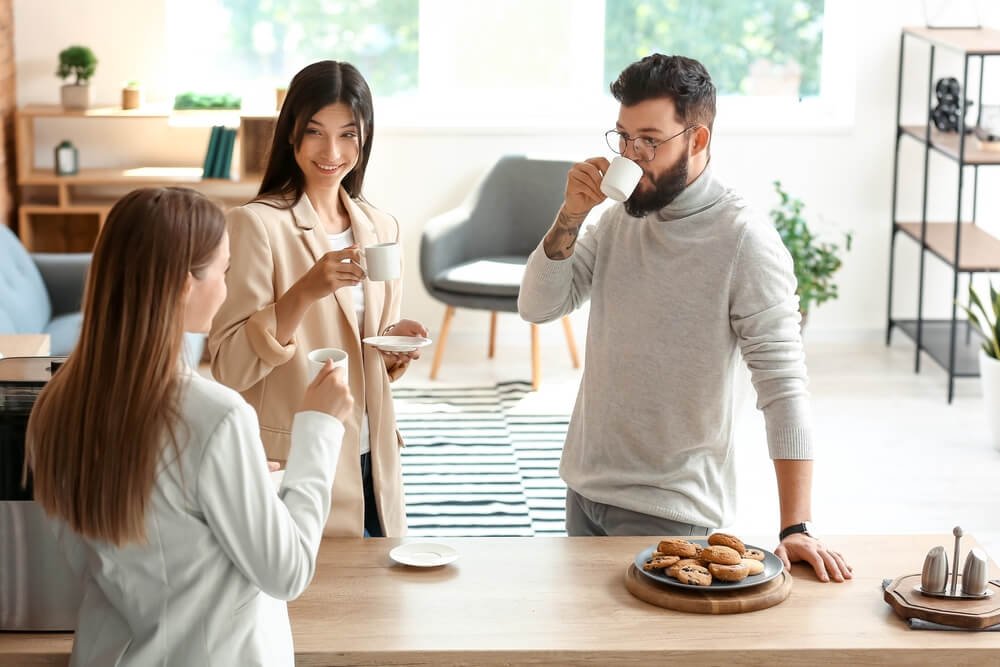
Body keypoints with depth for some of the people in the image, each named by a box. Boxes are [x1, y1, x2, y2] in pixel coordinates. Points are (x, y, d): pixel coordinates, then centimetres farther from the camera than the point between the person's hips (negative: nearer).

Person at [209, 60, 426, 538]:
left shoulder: (380, 228, 8)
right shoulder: (255, 224, -12)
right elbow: (228, 367, -17)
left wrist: (394, 349, -4)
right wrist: (305, 291, -28)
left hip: (370, 463, 6)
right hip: (293, 470, -6)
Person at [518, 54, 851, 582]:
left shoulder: (743, 241, -17)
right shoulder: (620, 217, 5)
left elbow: (783, 385, -20)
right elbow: (537, 306, 3)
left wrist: (795, 528, -27)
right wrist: (570, 216, -13)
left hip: (670, 511, -7)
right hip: (585, 486, 7)